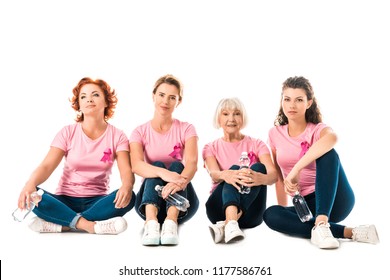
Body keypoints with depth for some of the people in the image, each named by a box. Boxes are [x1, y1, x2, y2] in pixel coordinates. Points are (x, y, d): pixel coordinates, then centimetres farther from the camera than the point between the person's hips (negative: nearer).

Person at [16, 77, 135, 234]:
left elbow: (127, 171, -11)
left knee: (128, 198, -32)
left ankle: (60, 224, -30)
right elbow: (47, 166, -8)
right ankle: (90, 226, -33)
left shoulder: (117, 136, 3)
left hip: (97, 202, 0)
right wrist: (30, 184, -31)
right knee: (31, 196, -29)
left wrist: (127, 186, -36)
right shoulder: (68, 132, 3)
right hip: (66, 200, 0)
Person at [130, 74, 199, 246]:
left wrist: (181, 181, -44)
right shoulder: (140, 132, 0)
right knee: (157, 165, -26)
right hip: (150, 201, 0)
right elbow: (136, 165, -21)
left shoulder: (186, 129, 1)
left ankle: (171, 221, -49)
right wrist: (163, 173, -43)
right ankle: (151, 222, -50)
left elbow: (192, 163, -19)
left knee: (177, 165, -26)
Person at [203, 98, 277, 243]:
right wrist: (225, 175, -38)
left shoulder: (256, 144, 11)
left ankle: (225, 225, -40)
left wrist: (261, 178, -35)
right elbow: (214, 175, -11)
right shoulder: (211, 148, 12)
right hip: (220, 207, 0)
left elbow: (273, 175, -8)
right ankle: (231, 224, -50)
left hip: (249, 212, 1)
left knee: (259, 167, -24)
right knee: (235, 169, -25)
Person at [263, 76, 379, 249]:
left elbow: (332, 137, -36)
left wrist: (296, 170, -42)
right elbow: (279, 176, 13)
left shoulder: (317, 130, -8)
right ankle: (347, 232, -29)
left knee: (327, 154, -30)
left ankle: (321, 224, -40)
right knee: (271, 215, -27)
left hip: (335, 201, -4)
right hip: (309, 204, 4)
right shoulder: (275, 134, 6)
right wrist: (284, 211, 8)